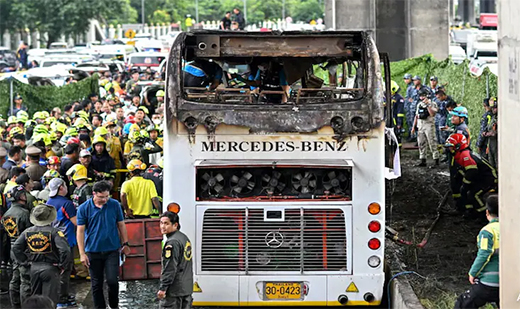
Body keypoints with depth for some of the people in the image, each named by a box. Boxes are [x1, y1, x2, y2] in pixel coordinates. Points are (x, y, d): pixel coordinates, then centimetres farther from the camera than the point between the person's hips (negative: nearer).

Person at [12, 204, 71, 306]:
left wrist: (25, 260, 11)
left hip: (34, 268, 5)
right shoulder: (54, 232, -14)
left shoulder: (27, 232, 2)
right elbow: (65, 250, -23)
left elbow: (16, 248, 2)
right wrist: (62, 266, -9)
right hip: (50, 268, -5)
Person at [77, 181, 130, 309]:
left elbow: (121, 225, 10)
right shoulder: (84, 208, -4)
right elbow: (80, 231, -3)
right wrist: (82, 254, -6)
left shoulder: (115, 205, -1)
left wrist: (125, 244, 9)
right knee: (96, 284, 6)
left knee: (112, 281, -7)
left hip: (112, 250, 0)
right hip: (93, 251, 0)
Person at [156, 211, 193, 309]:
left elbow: (170, 268, -22)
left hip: (174, 289, -10)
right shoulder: (184, 238, 14)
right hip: (187, 287, 10)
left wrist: (163, 288, -19)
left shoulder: (172, 243, -18)